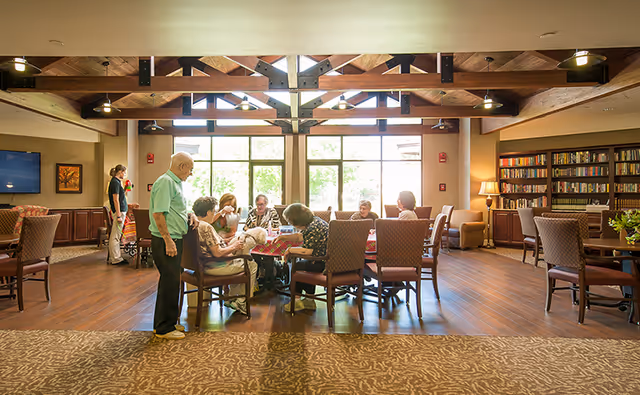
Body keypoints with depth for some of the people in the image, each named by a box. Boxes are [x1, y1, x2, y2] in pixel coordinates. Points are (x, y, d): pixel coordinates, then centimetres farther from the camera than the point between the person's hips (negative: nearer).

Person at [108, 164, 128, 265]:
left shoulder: (116, 181, 16)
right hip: (118, 211, -10)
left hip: (121, 211, 10)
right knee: (115, 236, -5)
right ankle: (115, 259, 0)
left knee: (116, 236, 13)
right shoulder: (115, 182, -13)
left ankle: (115, 257, 20)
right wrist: (119, 215, -20)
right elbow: (116, 200, -19)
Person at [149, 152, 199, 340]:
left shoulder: (175, 183, 16)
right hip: (165, 241, -10)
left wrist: (190, 214, 7)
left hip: (174, 240, 10)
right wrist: (168, 241, -24)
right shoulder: (165, 182, -15)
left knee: (169, 281, 17)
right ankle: (164, 328, 9)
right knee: (170, 283, -3)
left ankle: (162, 322, 30)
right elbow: (158, 214, -23)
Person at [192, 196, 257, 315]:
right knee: (252, 265, 3)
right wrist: (233, 247, -9)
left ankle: (231, 297, 28)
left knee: (240, 261, 29)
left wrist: (231, 245, 11)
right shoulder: (206, 227, -24)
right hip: (213, 267, -10)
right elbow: (217, 253, -26)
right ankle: (241, 302, 10)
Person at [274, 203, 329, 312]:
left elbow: (306, 251, -27)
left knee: (297, 266, 6)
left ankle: (297, 300, 18)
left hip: (326, 265, -9)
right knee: (304, 264, 23)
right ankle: (309, 301, 27)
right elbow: (300, 237, 25)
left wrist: (290, 250, -10)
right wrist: (282, 237, 20)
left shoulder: (313, 228, -21)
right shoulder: (313, 221, 10)